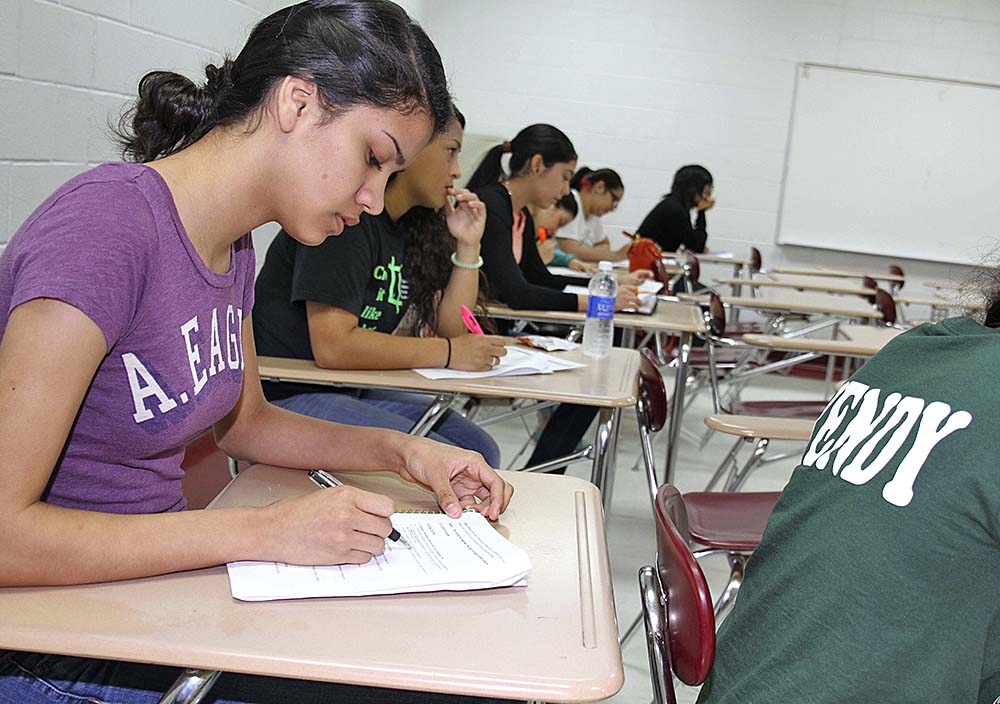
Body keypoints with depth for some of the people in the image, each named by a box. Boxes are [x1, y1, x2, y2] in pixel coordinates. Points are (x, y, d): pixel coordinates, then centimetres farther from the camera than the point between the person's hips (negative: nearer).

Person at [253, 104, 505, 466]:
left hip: (352, 392, 9)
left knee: (480, 450, -2)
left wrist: (468, 246, 0)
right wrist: (449, 352, -19)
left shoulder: (410, 227, 11)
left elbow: (448, 329, 10)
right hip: (286, 395, -9)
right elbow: (333, 346, -26)